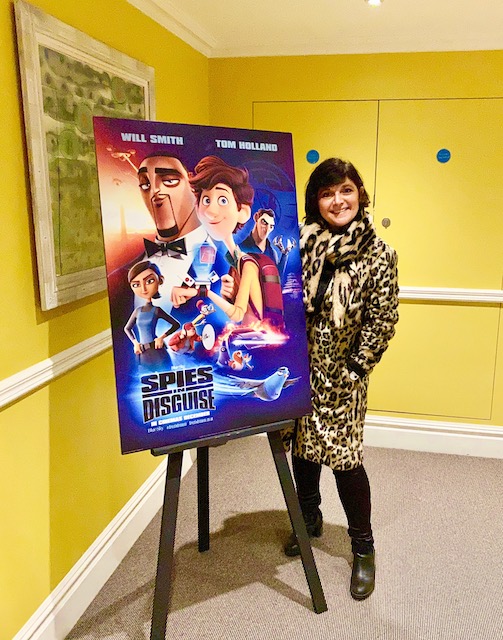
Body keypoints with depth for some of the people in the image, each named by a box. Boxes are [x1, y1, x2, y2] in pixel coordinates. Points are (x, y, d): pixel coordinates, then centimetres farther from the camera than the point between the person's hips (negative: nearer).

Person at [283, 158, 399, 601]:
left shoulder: (378, 254, -8)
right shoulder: (301, 241, -1)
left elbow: (382, 319, -7)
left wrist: (354, 370, -9)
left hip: (342, 374, -3)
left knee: (344, 455, 0)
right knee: (302, 447, 16)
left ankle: (363, 548, 23)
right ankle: (310, 519, 42)